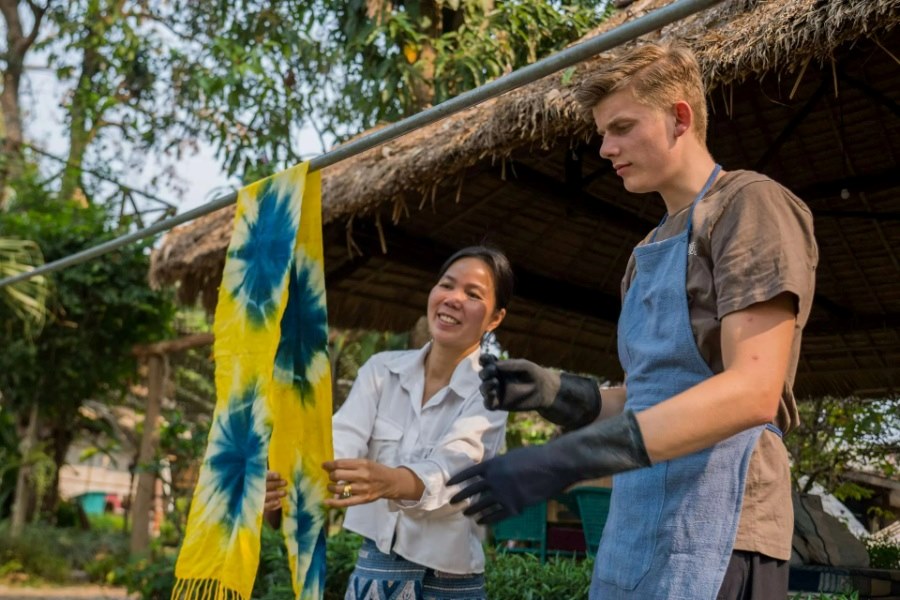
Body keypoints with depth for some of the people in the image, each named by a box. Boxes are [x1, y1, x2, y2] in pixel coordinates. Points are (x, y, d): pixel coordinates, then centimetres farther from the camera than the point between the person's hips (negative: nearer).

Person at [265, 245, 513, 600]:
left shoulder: (490, 393, -11)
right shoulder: (382, 369, -1)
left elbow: (449, 469, -28)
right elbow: (343, 439, -17)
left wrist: (387, 482, -48)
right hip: (372, 568, 3)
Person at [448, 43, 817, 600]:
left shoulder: (750, 205, -7)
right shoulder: (649, 252, 19)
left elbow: (752, 392, -19)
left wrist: (568, 458, -26)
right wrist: (552, 390, 1)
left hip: (713, 532, -7)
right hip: (635, 529, 8)